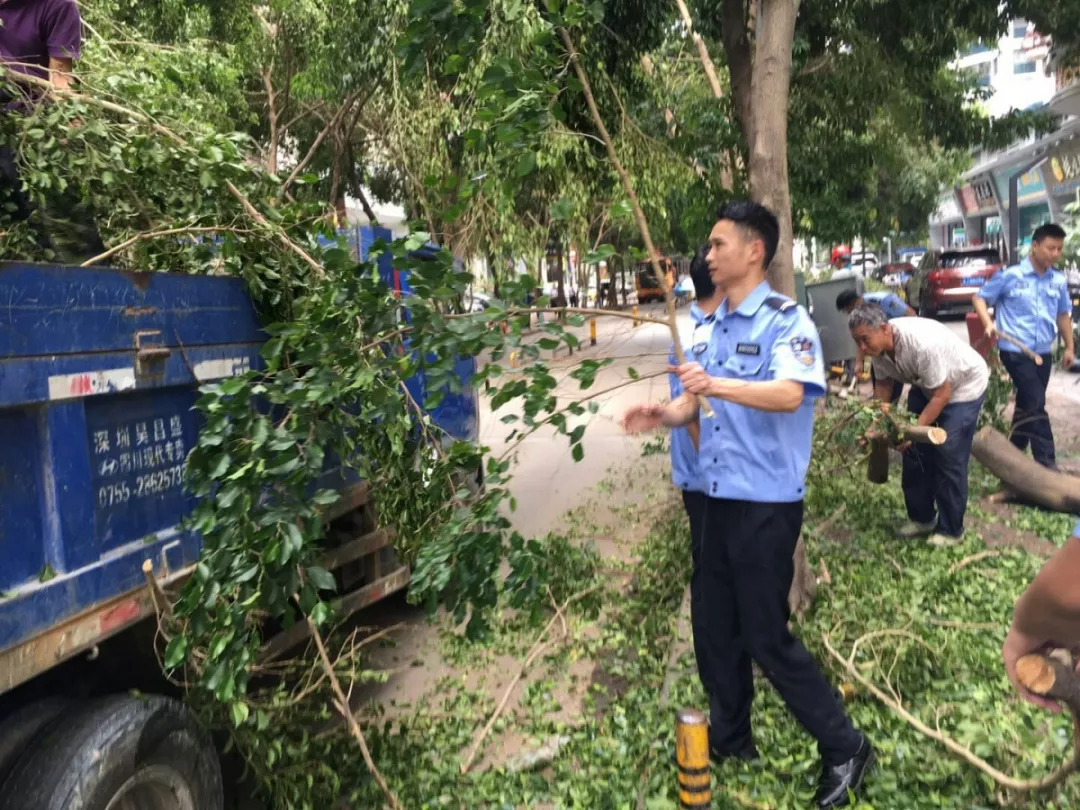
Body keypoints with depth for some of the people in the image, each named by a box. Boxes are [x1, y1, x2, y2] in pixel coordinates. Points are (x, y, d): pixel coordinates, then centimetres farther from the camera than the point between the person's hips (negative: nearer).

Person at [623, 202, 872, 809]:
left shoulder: (786, 319, -12)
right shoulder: (717, 327, 13)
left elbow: (790, 394, -29)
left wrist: (716, 385, -42)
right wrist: (664, 415, -3)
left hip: (767, 503, -8)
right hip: (719, 499, 8)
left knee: (767, 637, -1)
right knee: (719, 630, 16)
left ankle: (846, 749, 18)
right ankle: (731, 740, 34)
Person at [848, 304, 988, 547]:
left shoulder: (922, 343, -39)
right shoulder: (878, 345, -18)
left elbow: (942, 395, -30)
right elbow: (883, 384, 0)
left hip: (963, 385, -7)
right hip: (926, 385, 7)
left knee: (949, 456, -10)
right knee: (914, 449, 5)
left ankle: (950, 529, 4)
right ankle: (922, 518, 21)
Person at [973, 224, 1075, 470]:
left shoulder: (1060, 281, 6)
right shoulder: (1010, 276, -8)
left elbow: (1063, 315, 18)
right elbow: (980, 298, 0)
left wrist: (1069, 347, 16)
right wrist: (988, 322, -17)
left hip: (1043, 353, 6)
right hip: (1015, 352, -6)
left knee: (1027, 404, 16)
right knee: (1036, 405, -12)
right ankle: (1047, 464, -9)